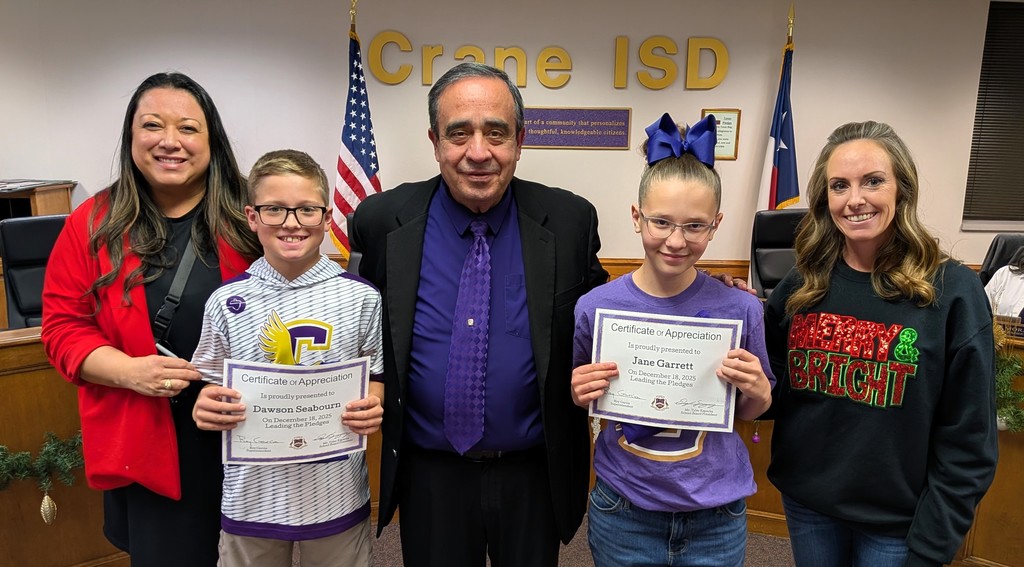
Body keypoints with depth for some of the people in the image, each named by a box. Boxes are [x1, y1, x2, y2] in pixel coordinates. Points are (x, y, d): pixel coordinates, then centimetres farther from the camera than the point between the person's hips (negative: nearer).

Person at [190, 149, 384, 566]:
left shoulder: (360, 298, -6)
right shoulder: (226, 302, -3)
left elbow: (376, 376, 2)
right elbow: (211, 385, 6)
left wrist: (372, 408, -18)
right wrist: (205, 409, -14)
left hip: (335, 494, 0)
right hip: (252, 494, 1)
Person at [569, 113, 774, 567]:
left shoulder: (741, 310, -10)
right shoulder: (595, 307, -12)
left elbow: (750, 411, 4)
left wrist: (756, 391, -16)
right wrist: (579, 394, -16)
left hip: (716, 517, 0)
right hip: (623, 514, 0)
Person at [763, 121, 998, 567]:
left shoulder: (952, 291, -14)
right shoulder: (803, 285, -4)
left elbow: (968, 440, -11)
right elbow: (771, 393, 6)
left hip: (896, 520, -3)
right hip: (805, 503, 3)